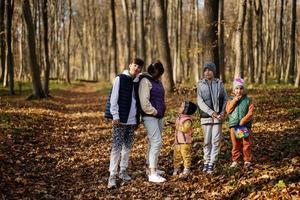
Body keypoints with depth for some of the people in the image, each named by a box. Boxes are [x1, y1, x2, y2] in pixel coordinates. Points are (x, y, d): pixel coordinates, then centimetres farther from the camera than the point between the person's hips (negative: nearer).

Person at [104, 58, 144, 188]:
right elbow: (113, 98, -10)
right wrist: (115, 116, -15)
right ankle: (112, 175, -4)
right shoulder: (120, 79, -6)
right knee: (117, 147, -6)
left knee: (128, 146, 12)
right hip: (120, 119, -6)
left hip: (132, 120, 6)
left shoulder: (138, 82, 10)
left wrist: (138, 118, 13)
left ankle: (123, 171, 24)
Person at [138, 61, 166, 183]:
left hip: (159, 116, 9)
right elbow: (144, 101, -19)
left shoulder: (158, 81, 16)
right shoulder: (145, 81, -12)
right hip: (150, 116, -9)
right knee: (156, 142, -14)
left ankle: (150, 167, 26)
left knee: (153, 142, 15)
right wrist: (154, 112, -12)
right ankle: (152, 174, -14)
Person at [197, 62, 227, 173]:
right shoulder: (201, 85, 1)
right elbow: (200, 102, -6)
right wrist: (211, 112, -16)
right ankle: (206, 161, 17)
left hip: (218, 116, 0)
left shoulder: (219, 84, 3)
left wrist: (222, 113, -7)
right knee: (207, 140, 7)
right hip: (206, 116, 0)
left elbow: (225, 99, 7)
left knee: (216, 140, -2)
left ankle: (212, 163, 3)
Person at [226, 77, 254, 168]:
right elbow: (228, 110, -8)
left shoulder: (248, 100, 0)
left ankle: (247, 160, 13)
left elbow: (250, 113, -7)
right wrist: (234, 101, -14)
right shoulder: (231, 99, 6)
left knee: (246, 144, 3)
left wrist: (243, 121, -18)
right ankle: (235, 161, 14)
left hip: (245, 125, -1)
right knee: (235, 144, 7)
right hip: (234, 125, 1)